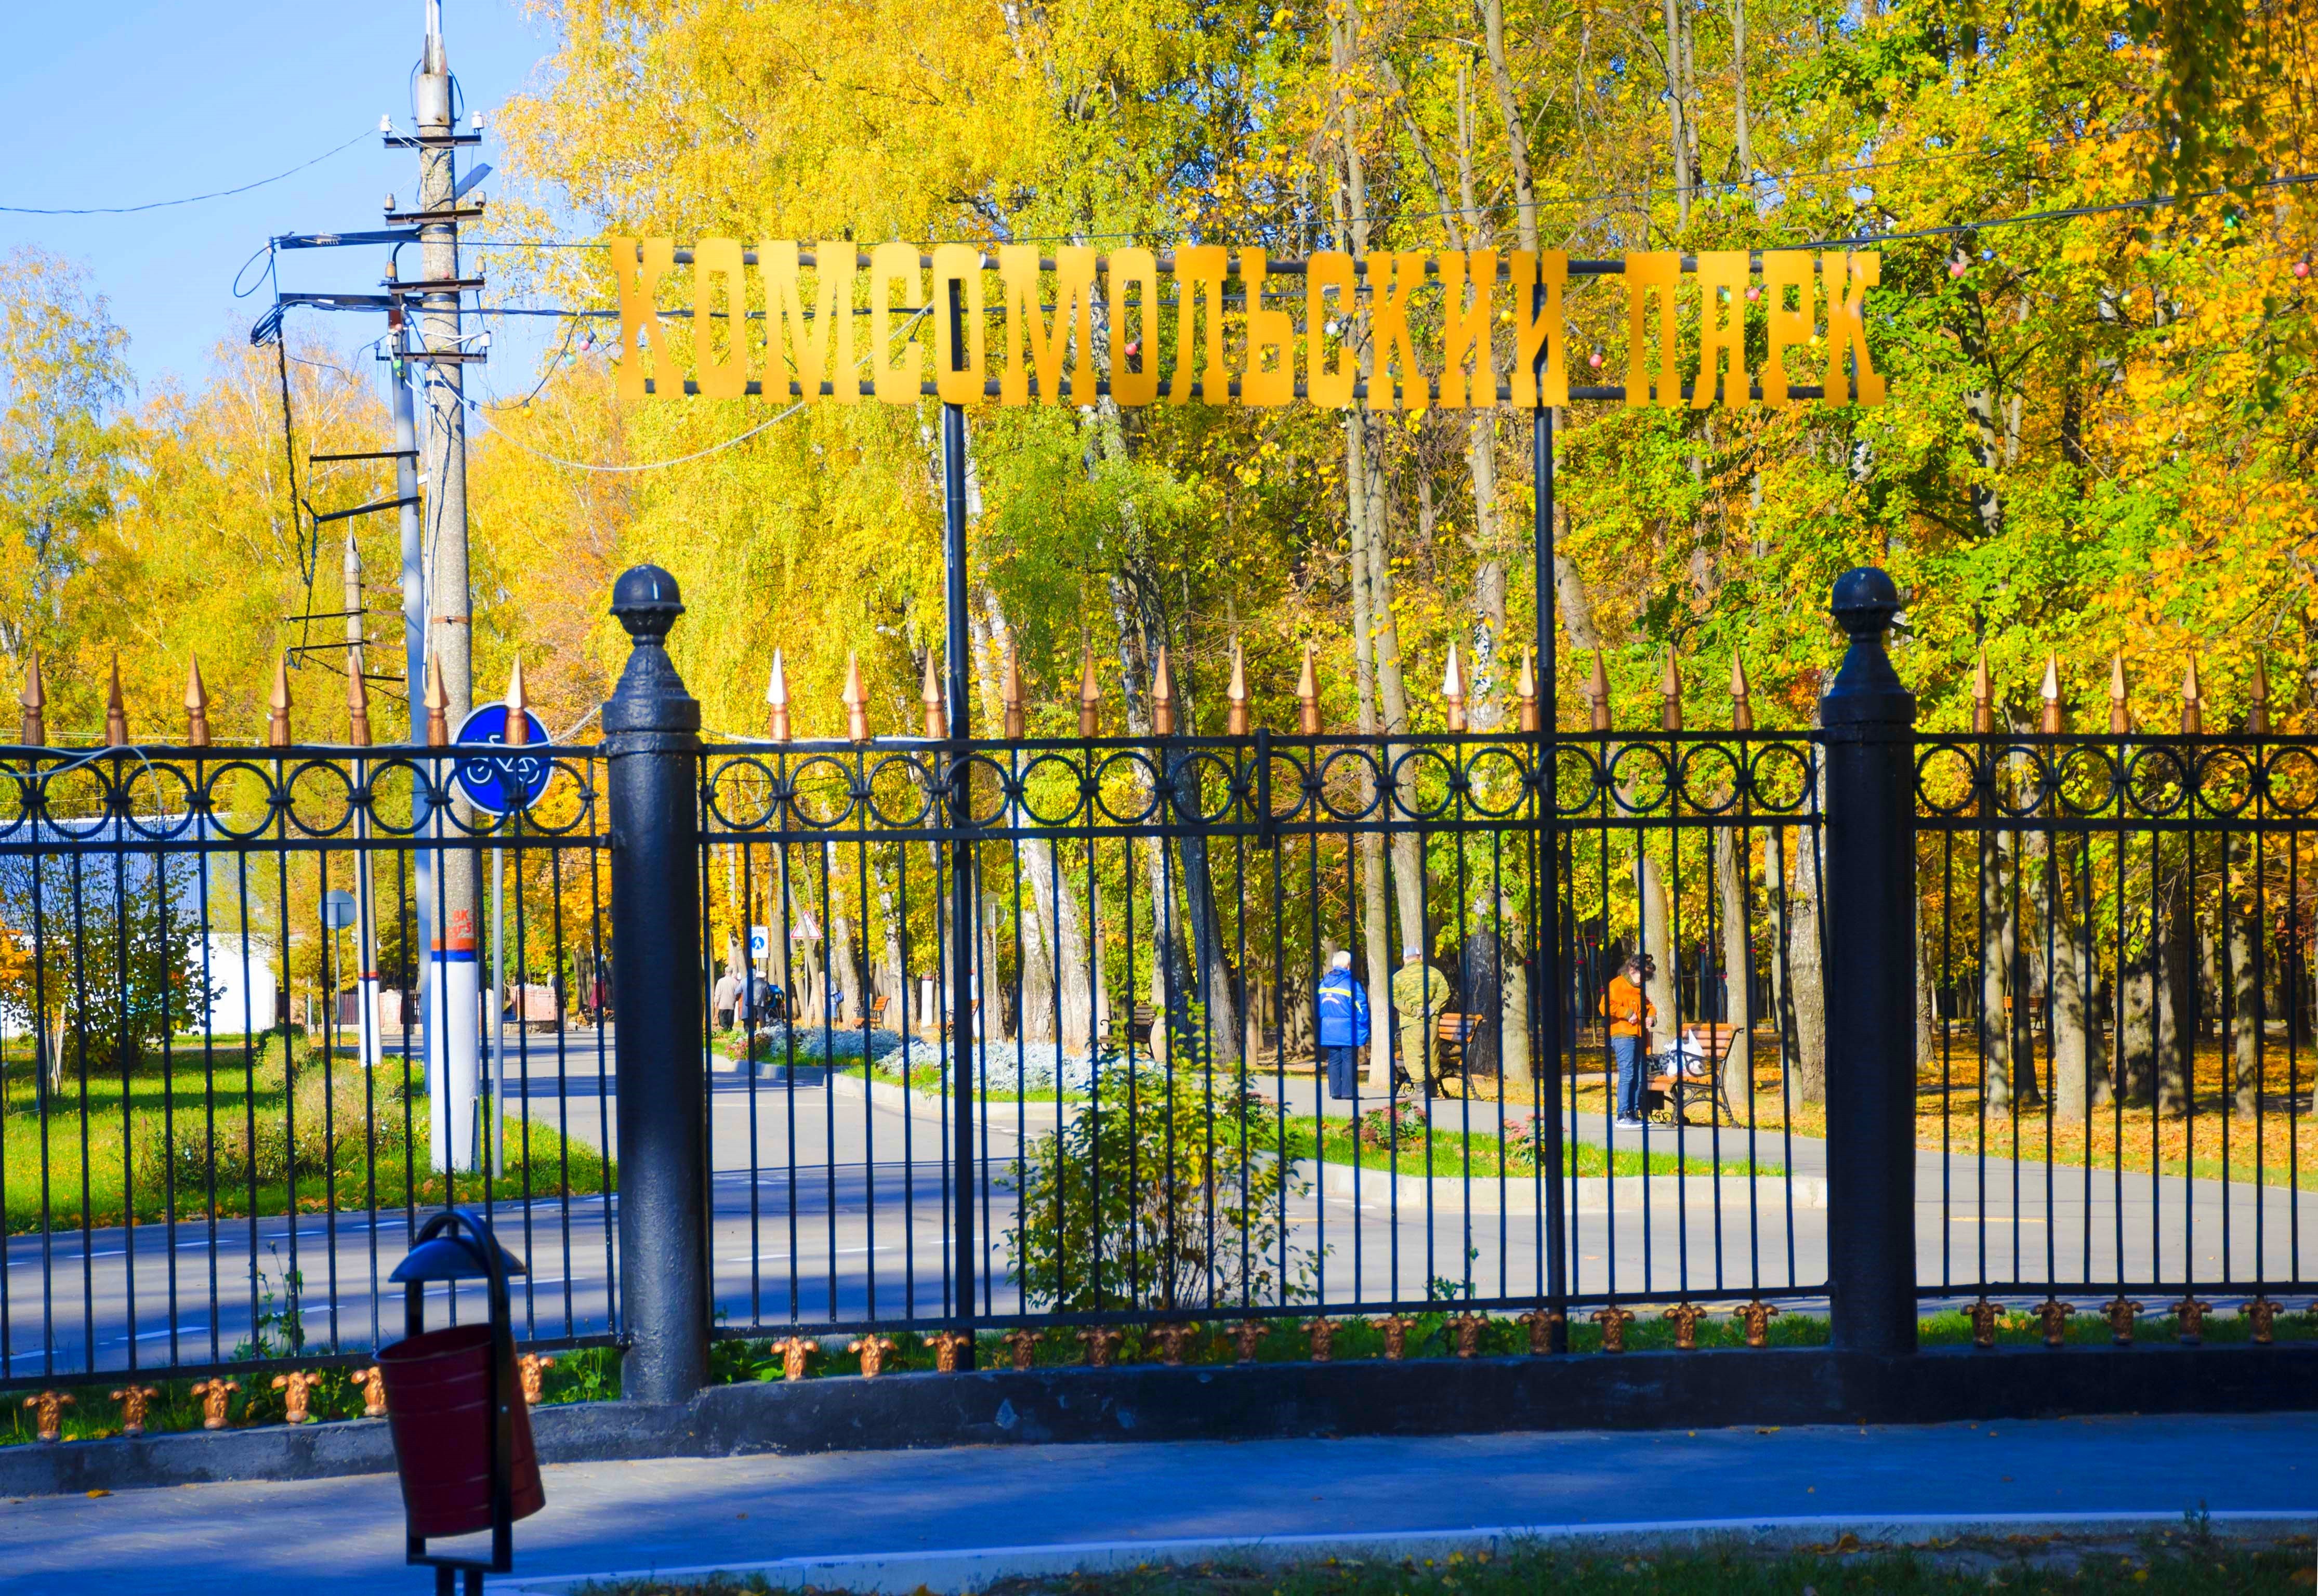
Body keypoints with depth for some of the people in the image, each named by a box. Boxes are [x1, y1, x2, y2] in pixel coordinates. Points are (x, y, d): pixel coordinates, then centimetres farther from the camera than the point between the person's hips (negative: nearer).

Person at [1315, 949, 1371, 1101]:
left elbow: (1319, 1009, 15)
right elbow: (1361, 1009, -12)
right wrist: (1363, 1031, -4)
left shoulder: (1323, 984, 8)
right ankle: (1348, 1091, -3)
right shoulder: (1351, 984, -12)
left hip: (1328, 1032, 5)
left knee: (1334, 1061, 11)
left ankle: (1335, 1091, 9)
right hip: (1347, 1032, -5)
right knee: (1349, 1061, -1)